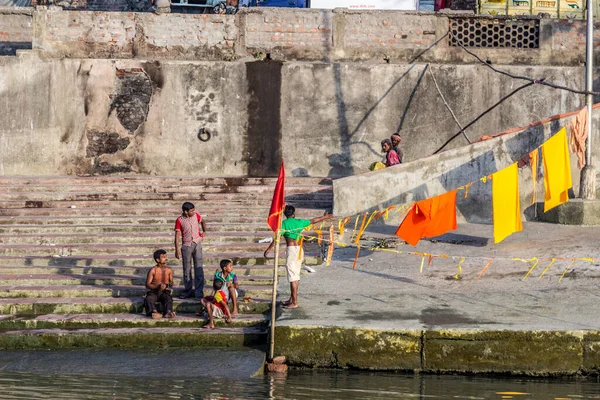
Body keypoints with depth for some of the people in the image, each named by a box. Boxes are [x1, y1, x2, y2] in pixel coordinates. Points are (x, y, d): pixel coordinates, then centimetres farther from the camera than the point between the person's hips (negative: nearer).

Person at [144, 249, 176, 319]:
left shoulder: (169, 270, 8)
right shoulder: (153, 270, -1)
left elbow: (171, 283, 12)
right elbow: (147, 285, -5)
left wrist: (167, 286, -13)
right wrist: (157, 286, -22)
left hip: (165, 292, 1)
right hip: (154, 292, -1)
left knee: (168, 298, -33)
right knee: (149, 299, -34)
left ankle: (168, 313, -61)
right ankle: (154, 312, -62)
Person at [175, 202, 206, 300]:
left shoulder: (196, 215, 1)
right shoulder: (179, 220, -7)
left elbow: (202, 222, 22)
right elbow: (177, 235, -7)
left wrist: (204, 231, 6)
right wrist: (177, 250, -12)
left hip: (197, 244, 1)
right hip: (186, 245, -1)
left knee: (198, 268, -6)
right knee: (187, 269, 7)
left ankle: (199, 292, -6)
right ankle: (188, 291, 20)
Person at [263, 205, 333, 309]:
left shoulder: (284, 224, -6)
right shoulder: (299, 222, 8)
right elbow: (314, 221, 23)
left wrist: (268, 250, -7)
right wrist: (325, 217, 40)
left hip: (291, 249, -6)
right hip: (300, 249, 6)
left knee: (293, 277, -7)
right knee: (296, 275, 14)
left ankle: (294, 302, -9)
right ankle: (292, 300, 21)